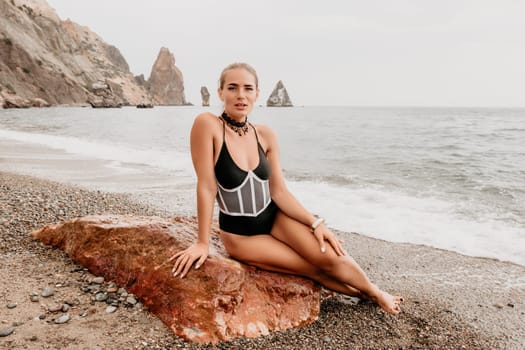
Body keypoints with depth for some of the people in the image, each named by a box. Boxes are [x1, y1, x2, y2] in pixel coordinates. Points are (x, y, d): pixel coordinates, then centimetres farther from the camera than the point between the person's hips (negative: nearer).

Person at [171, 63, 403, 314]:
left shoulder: (265, 135, -5)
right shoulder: (207, 125, -20)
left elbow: (279, 192, -2)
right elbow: (206, 187, -20)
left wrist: (316, 223, -8)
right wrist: (202, 242, -15)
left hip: (274, 217, 3)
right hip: (240, 233, -3)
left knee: (329, 256, -11)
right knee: (315, 269, -4)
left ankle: (377, 293, 19)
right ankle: (362, 294, 26)